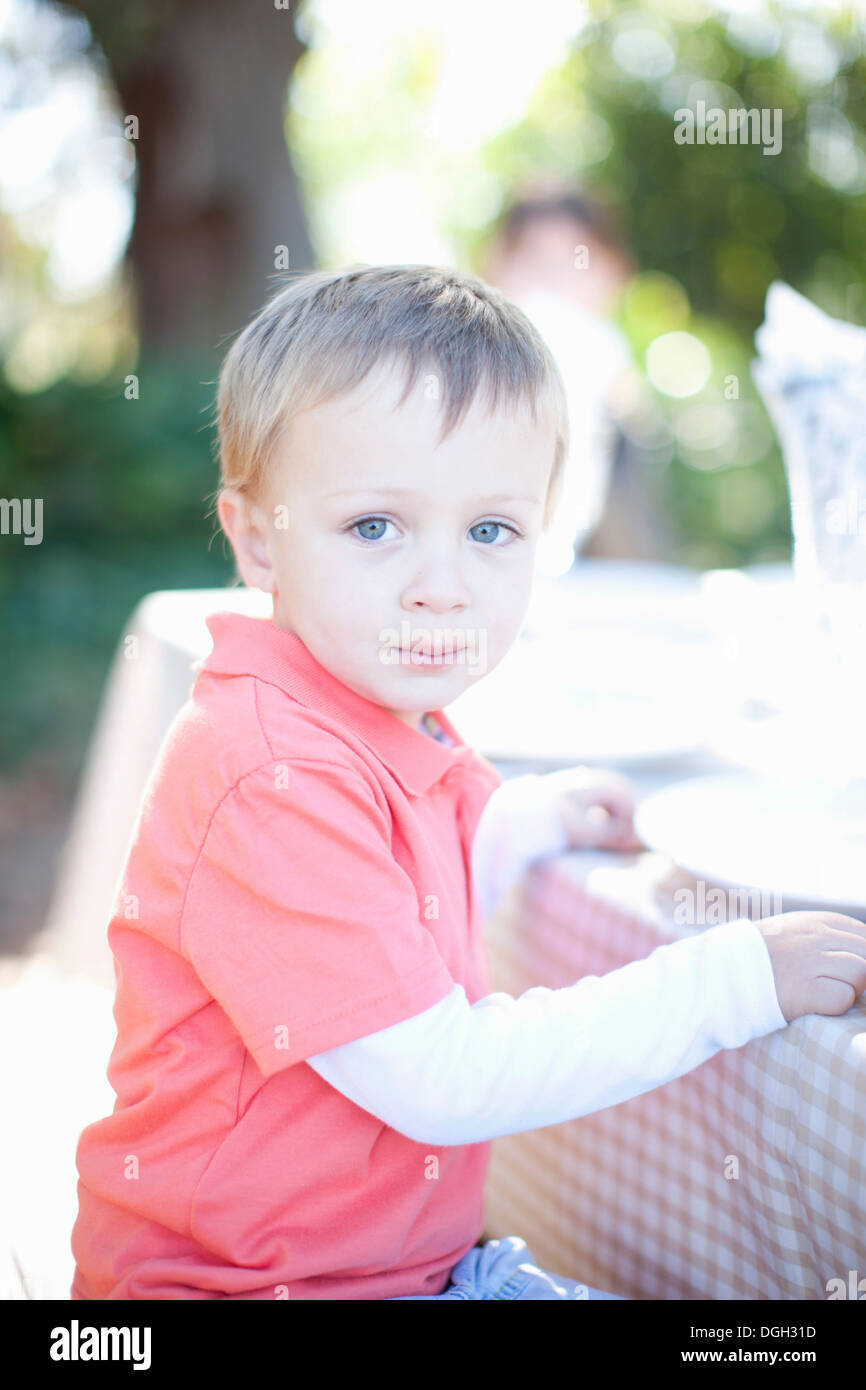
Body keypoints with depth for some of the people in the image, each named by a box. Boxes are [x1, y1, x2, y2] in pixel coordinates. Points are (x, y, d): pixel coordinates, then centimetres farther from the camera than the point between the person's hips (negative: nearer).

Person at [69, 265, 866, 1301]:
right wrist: (733, 981, -19)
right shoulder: (271, 782, -26)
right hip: (240, 1280, -9)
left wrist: (538, 816, 23)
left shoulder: (389, 727, 3)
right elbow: (443, 1081, -25)